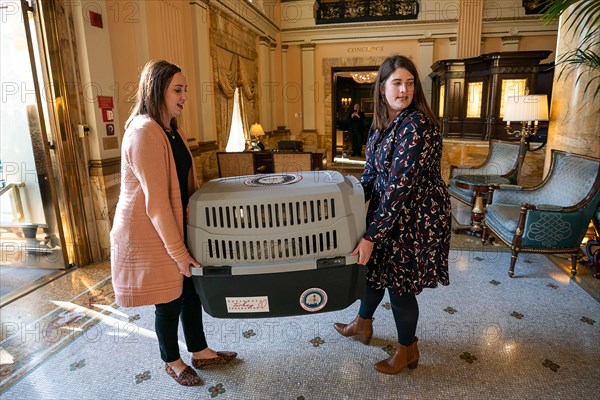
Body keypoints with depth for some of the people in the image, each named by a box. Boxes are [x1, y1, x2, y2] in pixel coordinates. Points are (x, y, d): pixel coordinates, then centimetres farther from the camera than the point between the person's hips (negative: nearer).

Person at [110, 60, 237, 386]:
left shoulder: (171, 130, 8)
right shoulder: (144, 133, -22)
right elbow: (156, 202, -25)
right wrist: (178, 251, -20)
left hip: (175, 225, 9)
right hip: (150, 234, -8)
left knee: (190, 290, 17)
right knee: (169, 301, 9)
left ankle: (200, 352, 37)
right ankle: (171, 361, 34)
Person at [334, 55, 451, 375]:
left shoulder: (417, 125, -24)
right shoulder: (381, 122, 3)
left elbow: (400, 186, -28)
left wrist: (371, 235, -26)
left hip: (417, 215, -8)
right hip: (388, 208, 8)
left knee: (399, 282, 5)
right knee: (375, 266, 21)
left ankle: (408, 350, 32)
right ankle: (362, 324, 48)